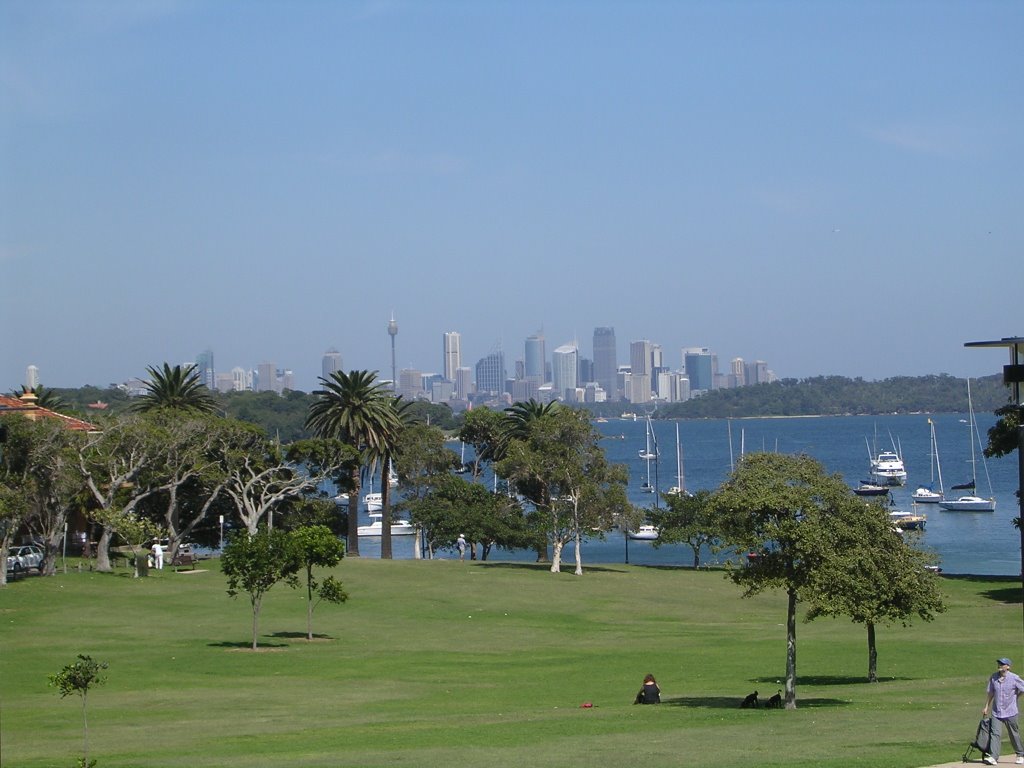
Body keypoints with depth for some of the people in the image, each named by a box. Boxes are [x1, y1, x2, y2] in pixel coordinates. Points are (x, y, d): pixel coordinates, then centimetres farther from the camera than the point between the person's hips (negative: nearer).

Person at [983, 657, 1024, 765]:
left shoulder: (1014, 678, -10)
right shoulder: (993, 677, 3)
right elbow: (991, 693, 13)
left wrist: (1013, 697, 4)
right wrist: (986, 707, 16)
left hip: (1010, 712, -3)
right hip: (996, 711, 3)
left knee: (1014, 735, 10)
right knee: (995, 733, -9)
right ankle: (993, 757, -16)